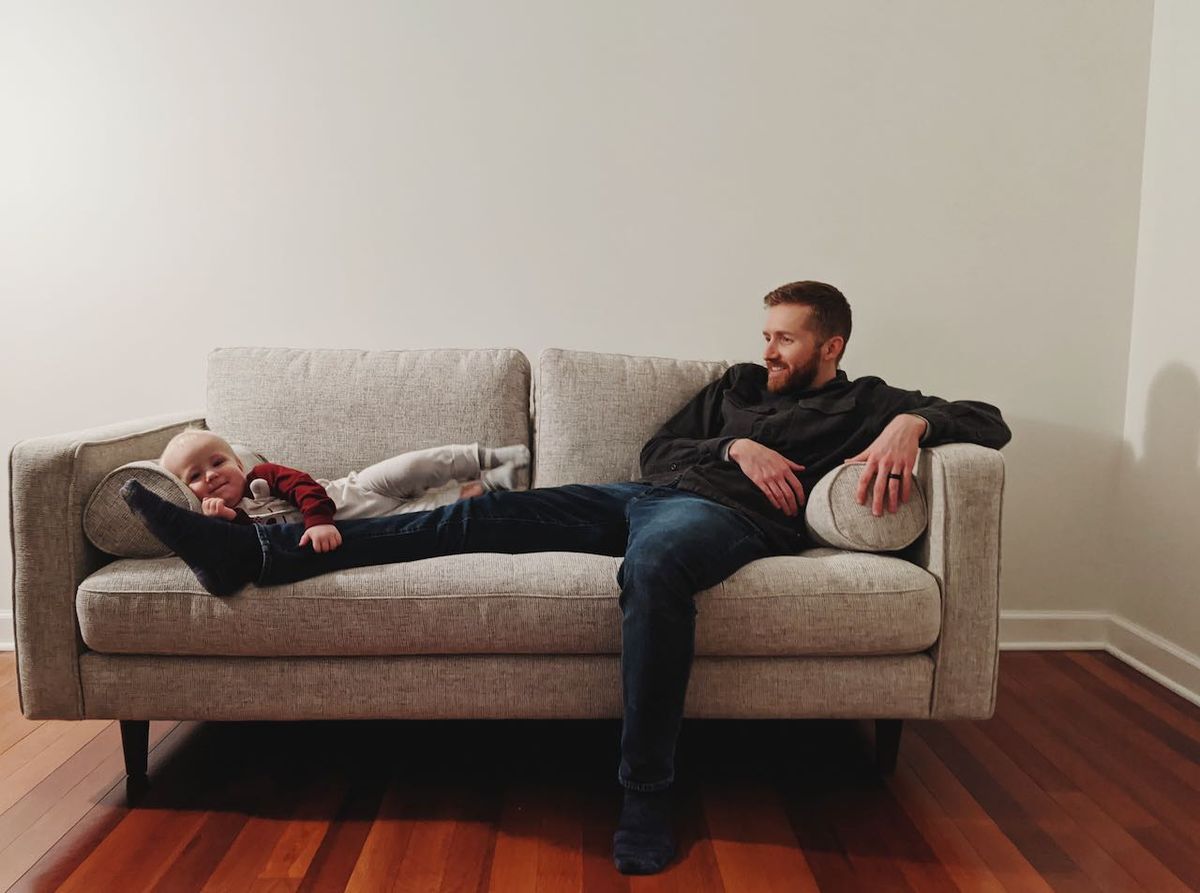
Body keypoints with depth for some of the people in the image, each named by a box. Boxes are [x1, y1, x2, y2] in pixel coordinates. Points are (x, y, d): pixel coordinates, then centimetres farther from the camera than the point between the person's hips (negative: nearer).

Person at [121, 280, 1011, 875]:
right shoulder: (741, 383, 31)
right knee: (480, 512, -9)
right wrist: (734, 445, 3)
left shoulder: (864, 402, 18)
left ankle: (646, 799, -33)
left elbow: (987, 421, 11)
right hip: (645, 493, 6)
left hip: (726, 515, -6)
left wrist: (911, 423, -10)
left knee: (655, 562, -43)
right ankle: (250, 551, -12)